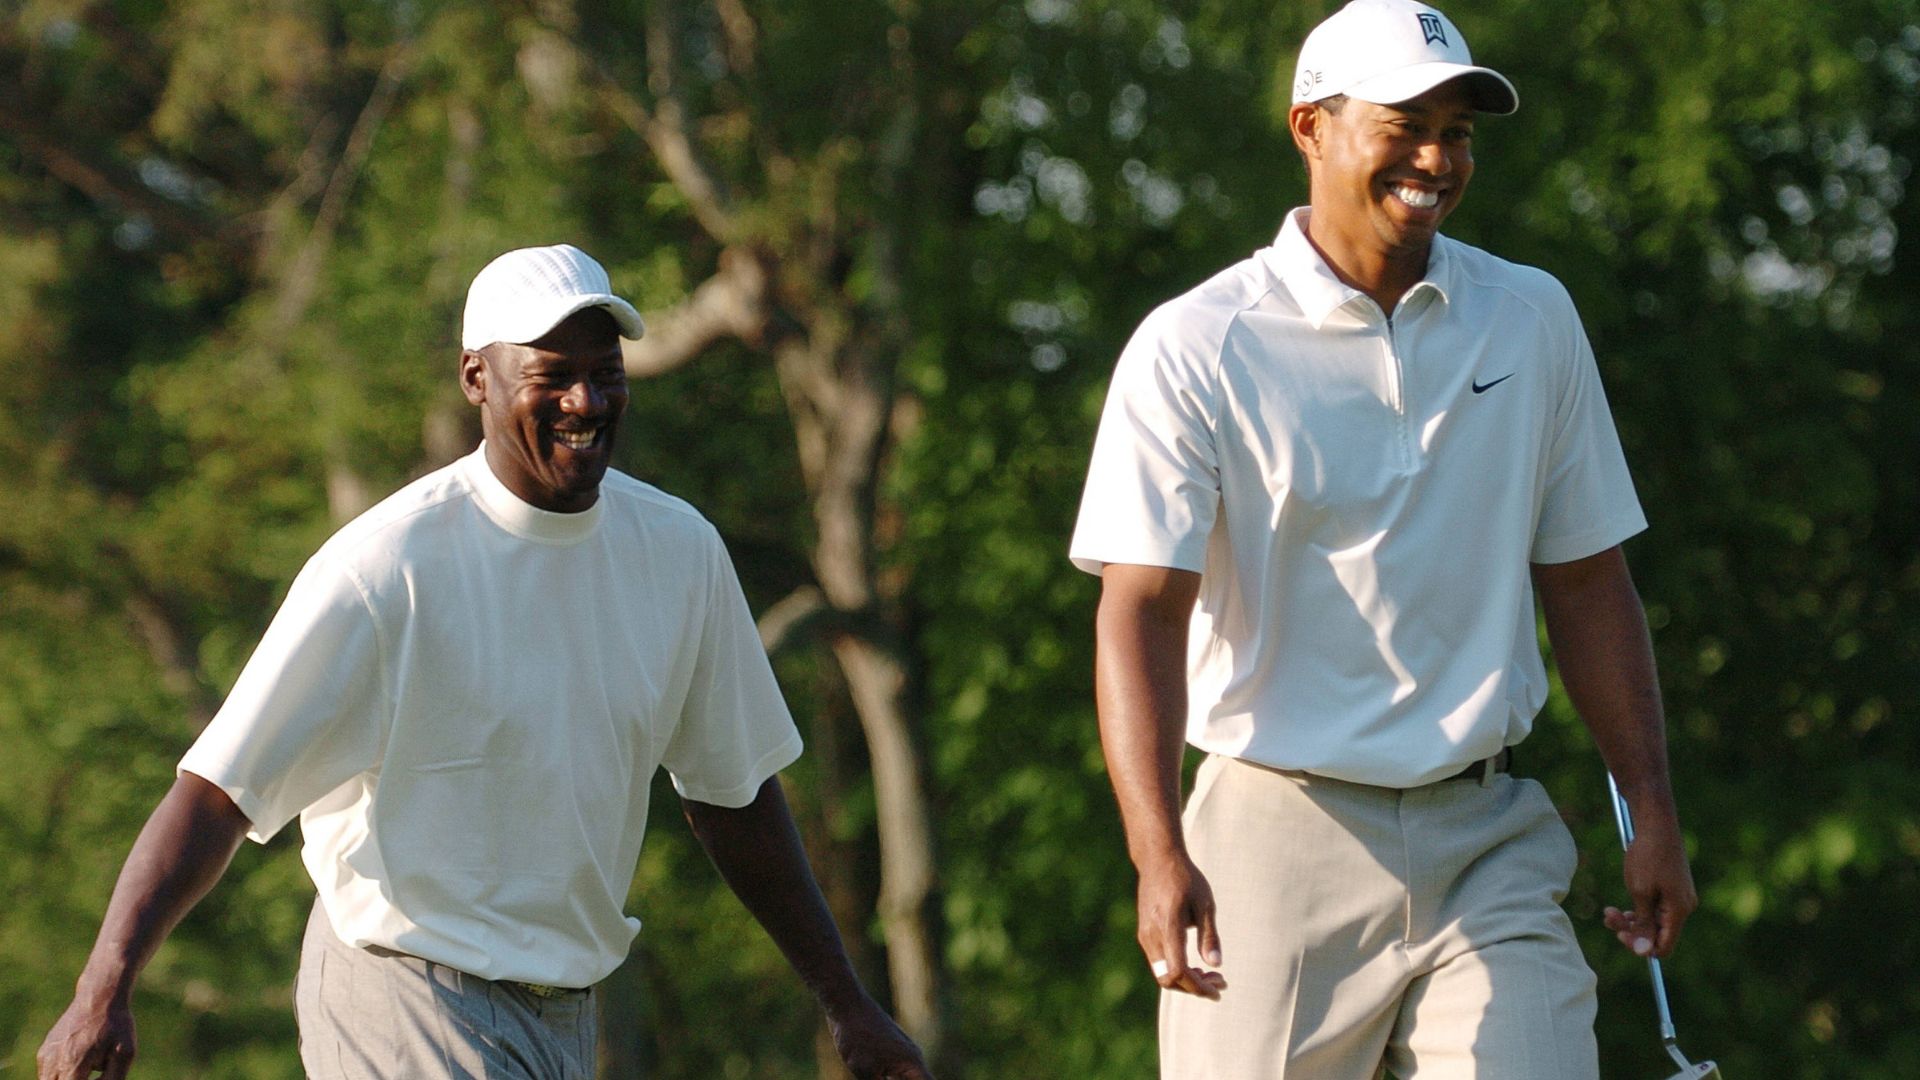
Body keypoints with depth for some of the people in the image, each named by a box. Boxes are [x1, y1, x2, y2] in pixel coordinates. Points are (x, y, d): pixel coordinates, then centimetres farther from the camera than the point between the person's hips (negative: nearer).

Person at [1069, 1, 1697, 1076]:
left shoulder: (1534, 321, 9)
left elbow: (1587, 581, 14)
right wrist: (1159, 854, -24)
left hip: (1490, 839, 3)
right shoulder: (1195, 349, -5)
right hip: (1278, 840, -3)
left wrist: (1655, 812, 7)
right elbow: (1143, 610, -11)